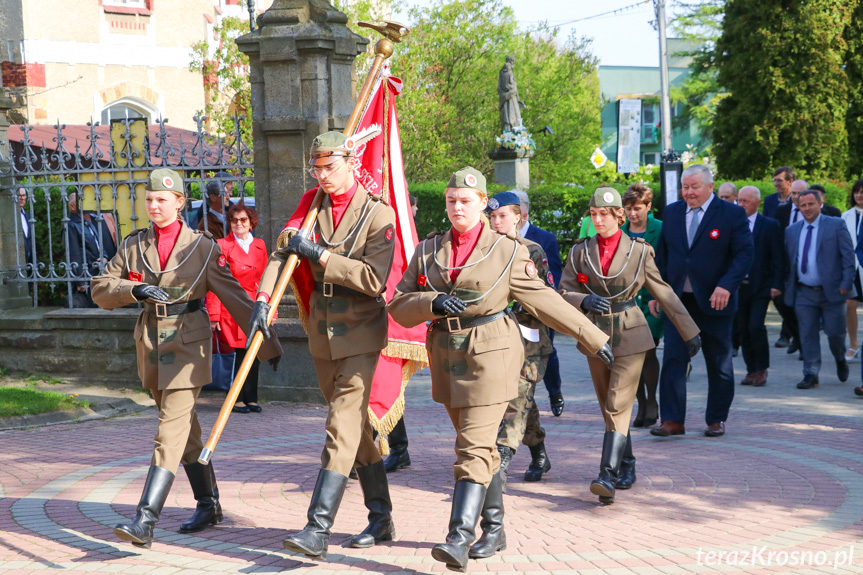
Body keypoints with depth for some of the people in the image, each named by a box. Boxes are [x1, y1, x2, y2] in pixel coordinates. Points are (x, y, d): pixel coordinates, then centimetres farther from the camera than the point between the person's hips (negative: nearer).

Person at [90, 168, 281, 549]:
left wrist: (266, 344, 0)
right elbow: (101, 289, 5)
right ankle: (209, 505, 25)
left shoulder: (202, 246, -2)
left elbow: (234, 296, 0)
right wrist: (135, 290, -16)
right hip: (151, 341, 5)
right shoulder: (134, 245, 7)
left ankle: (145, 520, -20)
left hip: (188, 341, -5)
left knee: (173, 426, -14)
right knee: (185, 427, 13)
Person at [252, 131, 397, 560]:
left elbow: (373, 279, -20)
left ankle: (318, 529, -18)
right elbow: (282, 250, -2)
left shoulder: (378, 214, -11)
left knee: (343, 425, -13)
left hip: (360, 332, -6)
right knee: (355, 425, 13)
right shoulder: (312, 203, 6)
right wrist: (263, 299, -17)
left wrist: (319, 254, -21)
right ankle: (381, 518, 24)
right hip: (323, 331, 6)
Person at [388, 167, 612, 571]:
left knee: (475, 446, -13)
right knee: (477, 445, 12)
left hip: (491, 355, -5)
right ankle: (494, 530, 23)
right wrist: (434, 303, -16)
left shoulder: (507, 250, -1)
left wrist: (593, 338, 4)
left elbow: (544, 300, 4)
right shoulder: (428, 250, 8)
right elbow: (400, 306, 4)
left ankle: (459, 540, -19)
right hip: (446, 356, 5)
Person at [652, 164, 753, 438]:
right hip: (678, 300, 3)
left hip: (714, 301, -3)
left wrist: (727, 285, -23)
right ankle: (673, 421, -6)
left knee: (719, 365, 8)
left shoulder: (732, 214, -6)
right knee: (673, 360, -6)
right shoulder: (672, 212, 7)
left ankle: (717, 420, 21)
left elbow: (745, 254, -10)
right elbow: (662, 254, 13)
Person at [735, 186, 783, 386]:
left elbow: (778, 258, -3)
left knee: (756, 326, -12)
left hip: (760, 287, -4)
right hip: (737, 286, 4)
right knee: (743, 330, 5)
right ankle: (751, 370, 16)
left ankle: (761, 369, 4)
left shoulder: (770, 225, -1)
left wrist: (776, 284, -10)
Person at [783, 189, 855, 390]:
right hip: (804, 293, 3)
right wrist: (787, 286, 5)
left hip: (831, 290, -3)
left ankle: (840, 361, 32)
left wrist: (846, 283, -12)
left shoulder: (836, 225, -1)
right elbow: (787, 261, 13)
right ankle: (811, 375, 7)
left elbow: (848, 255, -4)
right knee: (807, 335, 0)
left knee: (835, 333, 3)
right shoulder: (792, 230, 10)